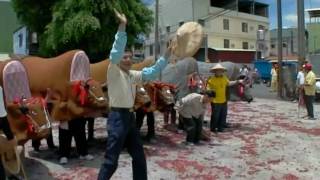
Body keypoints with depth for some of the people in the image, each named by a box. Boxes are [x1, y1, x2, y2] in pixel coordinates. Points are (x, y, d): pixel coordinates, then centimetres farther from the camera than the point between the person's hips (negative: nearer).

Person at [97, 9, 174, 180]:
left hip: (130, 116, 8)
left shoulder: (133, 75, 13)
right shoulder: (114, 72, -7)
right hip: (117, 117, -8)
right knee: (111, 161, -4)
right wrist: (122, 27, -31)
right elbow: (115, 53, -24)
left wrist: (166, 56, 11)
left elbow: (151, 72, 16)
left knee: (139, 157, 16)